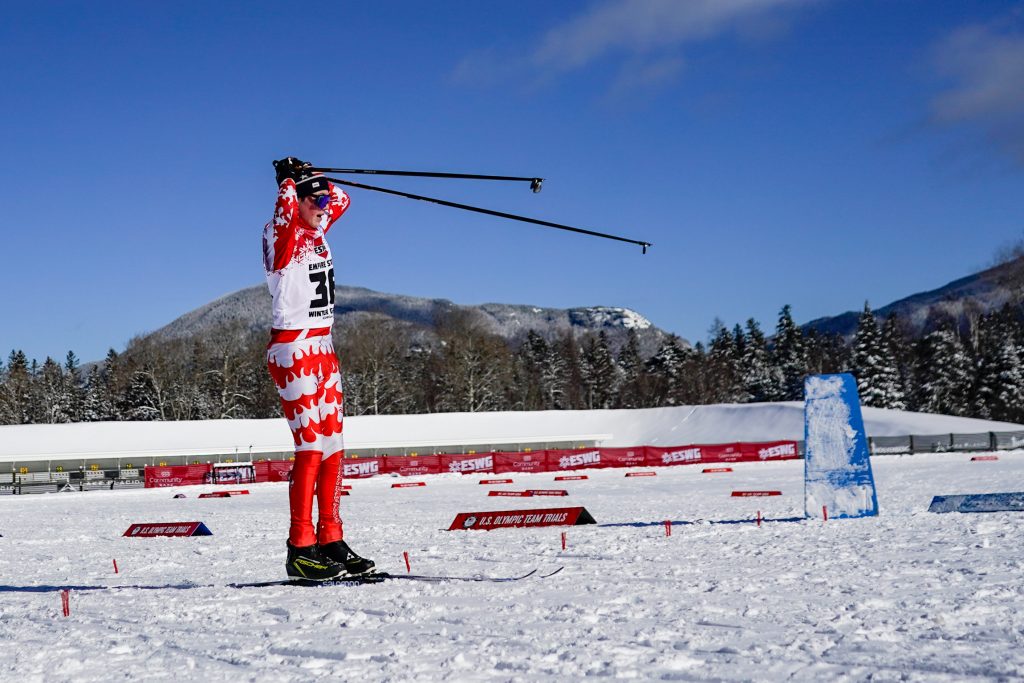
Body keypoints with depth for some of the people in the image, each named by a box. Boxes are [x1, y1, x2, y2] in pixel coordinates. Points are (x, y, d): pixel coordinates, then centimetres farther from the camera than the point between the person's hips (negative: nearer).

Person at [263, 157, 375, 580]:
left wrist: (313, 178, 14)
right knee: (311, 447, -13)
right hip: (293, 350, -9)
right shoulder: (281, 235, -10)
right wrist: (290, 180, -15)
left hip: (323, 349, 9)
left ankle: (331, 542, 10)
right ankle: (300, 549, -11)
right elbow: (285, 208, -33)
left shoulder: (316, 232, 12)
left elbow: (342, 199, 29)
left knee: (333, 447, 6)